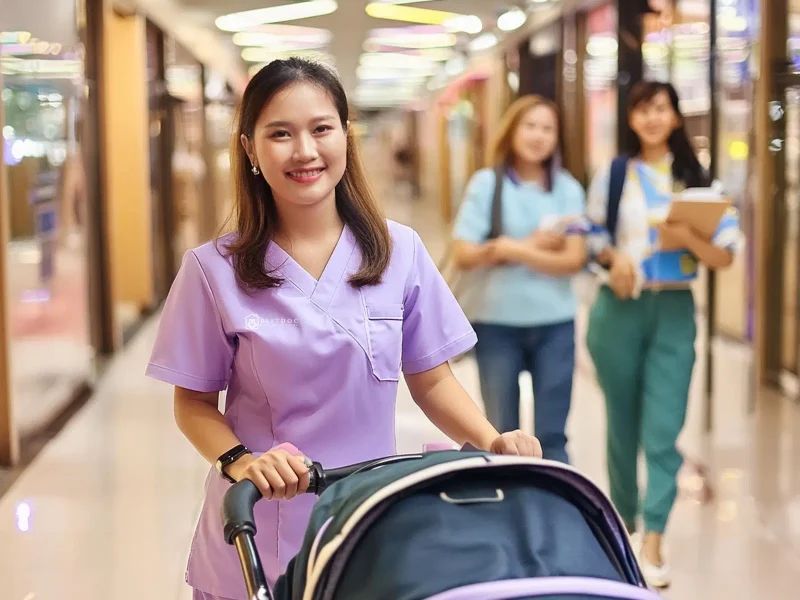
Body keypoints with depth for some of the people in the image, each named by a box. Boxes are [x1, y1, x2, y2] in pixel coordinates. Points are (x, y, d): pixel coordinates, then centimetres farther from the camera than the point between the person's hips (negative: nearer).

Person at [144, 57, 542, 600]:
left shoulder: (400, 251, -3)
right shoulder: (215, 270, -6)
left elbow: (432, 381, 4)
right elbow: (195, 402, -1)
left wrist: (492, 443, -12)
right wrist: (240, 462, -19)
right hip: (258, 539, -1)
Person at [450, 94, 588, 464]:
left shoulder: (567, 189, 2)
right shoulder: (487, 184, -3)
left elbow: (574, 259, -7)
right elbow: (464, 255, -8)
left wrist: (513, 249, -17)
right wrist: (533, 245, -15)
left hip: (554, 322, 1)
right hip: (496, 321, -1)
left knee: (552, 435, 5)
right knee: (501, 434, 10)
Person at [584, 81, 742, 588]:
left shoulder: (697, 179, 4)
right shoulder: (613, 176, 5)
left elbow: (725, 256, 1)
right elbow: (592, 237, 9)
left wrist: (690, 238, -18)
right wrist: (613, 258, -11)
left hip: (674, 311, 0)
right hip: (619, 309, 1)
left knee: (663, 430, -8)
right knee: (623, 423, 10)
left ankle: (653, 541, -6)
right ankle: (624, 519, 27)